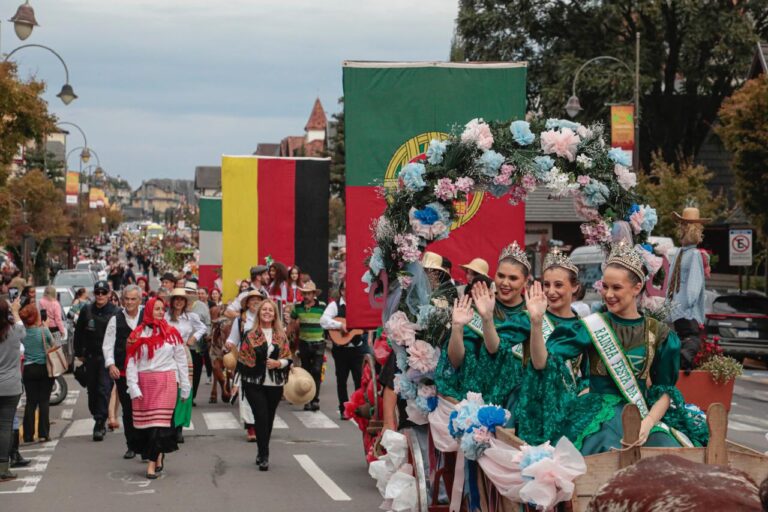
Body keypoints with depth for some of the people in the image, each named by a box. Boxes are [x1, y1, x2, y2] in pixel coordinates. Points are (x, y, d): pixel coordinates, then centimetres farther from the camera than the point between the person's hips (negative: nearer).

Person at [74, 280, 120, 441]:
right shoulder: (86, 311, 5)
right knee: (92, 390, 11)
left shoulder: (115, 312, -7)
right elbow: (79, 333, 14)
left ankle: (100, 424, -11)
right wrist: (79, 353, 13)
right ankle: (99, 420, 26)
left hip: (107, 357, -4)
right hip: (91, 357, 5)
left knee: (104, 389, -11)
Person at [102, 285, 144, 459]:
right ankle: (132, 446, 18)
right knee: (128, 410, 8)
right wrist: (111, 364, -8)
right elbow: (107, 345, 6)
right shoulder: (116, 320, 5)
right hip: (122, 371, 2)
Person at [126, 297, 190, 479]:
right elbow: (131, 362, 1)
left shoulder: (171, 333, 5)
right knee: (145, 423, 3)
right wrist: (133, 387, -8)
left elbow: (181, 360, 7)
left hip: (166, 382, -1)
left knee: (159, 422, -7)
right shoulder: (138, 334, 4)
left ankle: (152, 462, -6)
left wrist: (185, 387, 5)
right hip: (144, 382, 1)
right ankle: (158, 454, 22)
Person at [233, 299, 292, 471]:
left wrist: (278, 363, -13)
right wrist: (240, 380, -2)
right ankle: (264, 456, -7)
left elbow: (288, 358, 8)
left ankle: (262, 454, 23)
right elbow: (242, 357, 2)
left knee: (268, 419, 9)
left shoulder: (281, 335, 7)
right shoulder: (251, 335, 1)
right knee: (261, 417, -11)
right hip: (255, 384, -3)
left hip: (275, 384, 3)